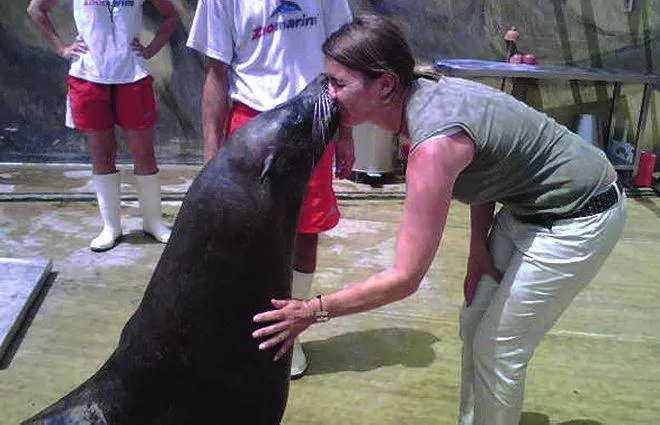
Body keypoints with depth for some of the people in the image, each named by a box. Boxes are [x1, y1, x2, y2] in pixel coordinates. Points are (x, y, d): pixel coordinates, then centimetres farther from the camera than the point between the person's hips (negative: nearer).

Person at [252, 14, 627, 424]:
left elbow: (406, 277, -29)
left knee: (497, 349, 1)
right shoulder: (427, 88, -8)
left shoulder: (434, 144, -34)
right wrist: (479, 247, 0)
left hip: (580, 219, -8)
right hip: (529, 205, 8)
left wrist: (313, 310, -22)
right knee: (476, 322, 15)